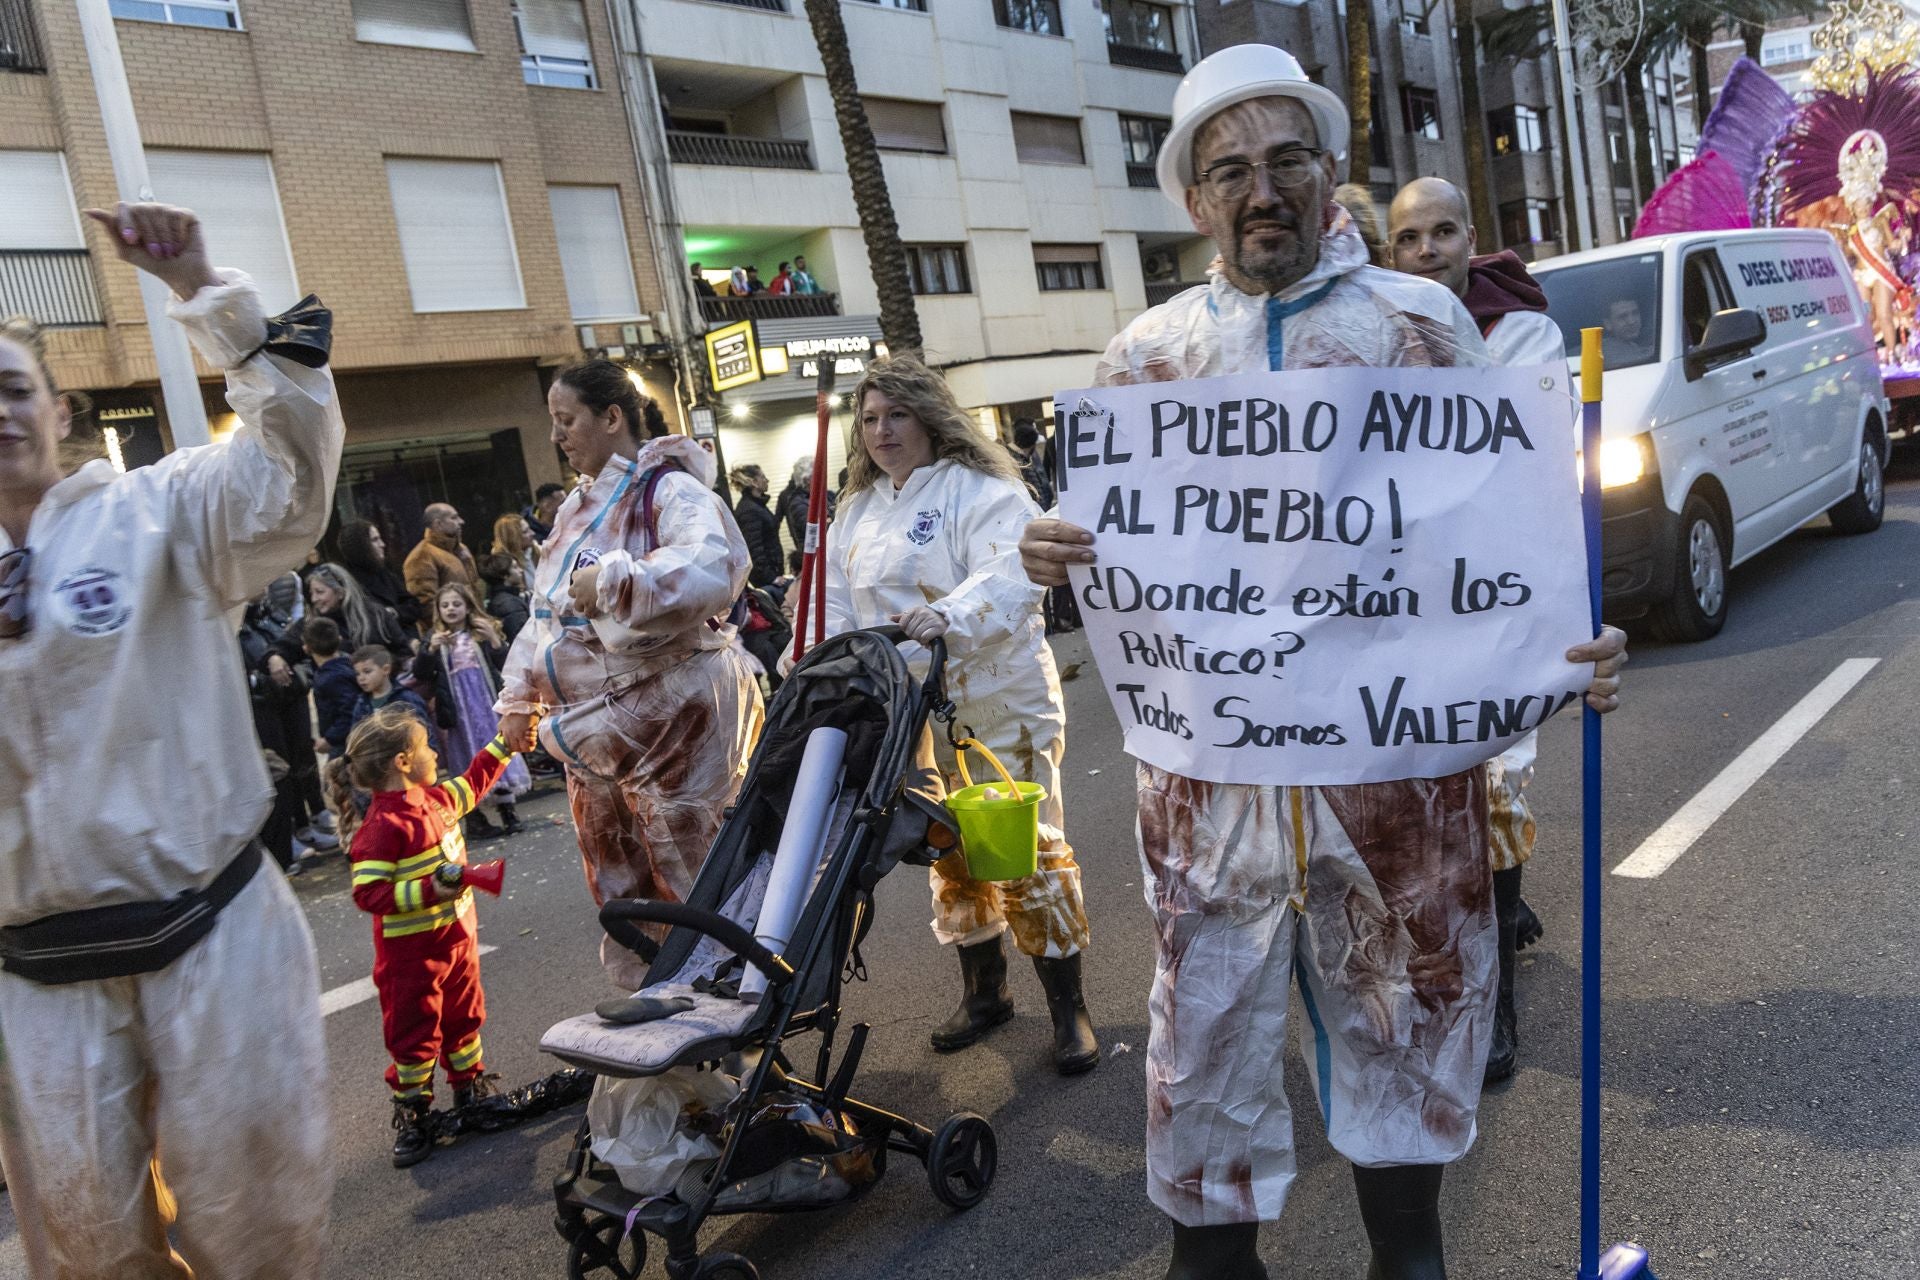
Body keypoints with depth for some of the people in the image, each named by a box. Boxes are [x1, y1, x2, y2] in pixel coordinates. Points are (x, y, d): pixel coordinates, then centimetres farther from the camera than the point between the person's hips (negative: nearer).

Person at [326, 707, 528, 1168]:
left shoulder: (436, 799, 0)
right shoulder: (382, 826, -25)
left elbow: (473, 782, 20)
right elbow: (368, 893, -28)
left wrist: (505, 745, 16)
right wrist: (429, 891, -35)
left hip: (457, 935, 8)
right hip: (411, 950, -8)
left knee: (464, 1015, 22)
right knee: (414, 1032, 5)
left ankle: (471, 1086, 40)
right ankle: (411, 1114, 20)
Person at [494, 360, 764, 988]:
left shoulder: (669, 491, -12)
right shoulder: (578, 507, 16)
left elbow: (713, 567, -33)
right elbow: (548, 611, 22)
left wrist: (611, 579, -33)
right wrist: (519, 697, 19)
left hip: (672, 719, -9)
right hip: (593, 728, 9)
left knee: (692, 884, -2)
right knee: (620, 893, 16)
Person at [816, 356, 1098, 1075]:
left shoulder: (982, 490, -10)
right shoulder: (860, 508, 13)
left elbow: (1009, 577, -26)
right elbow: (834, 596, 10)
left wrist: (951, 618, -44)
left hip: (999, 705, -6)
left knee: (1029, 848, -4)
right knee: (949, 852, 15)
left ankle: (1068, 1008, 10)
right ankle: (983, 990, 32)